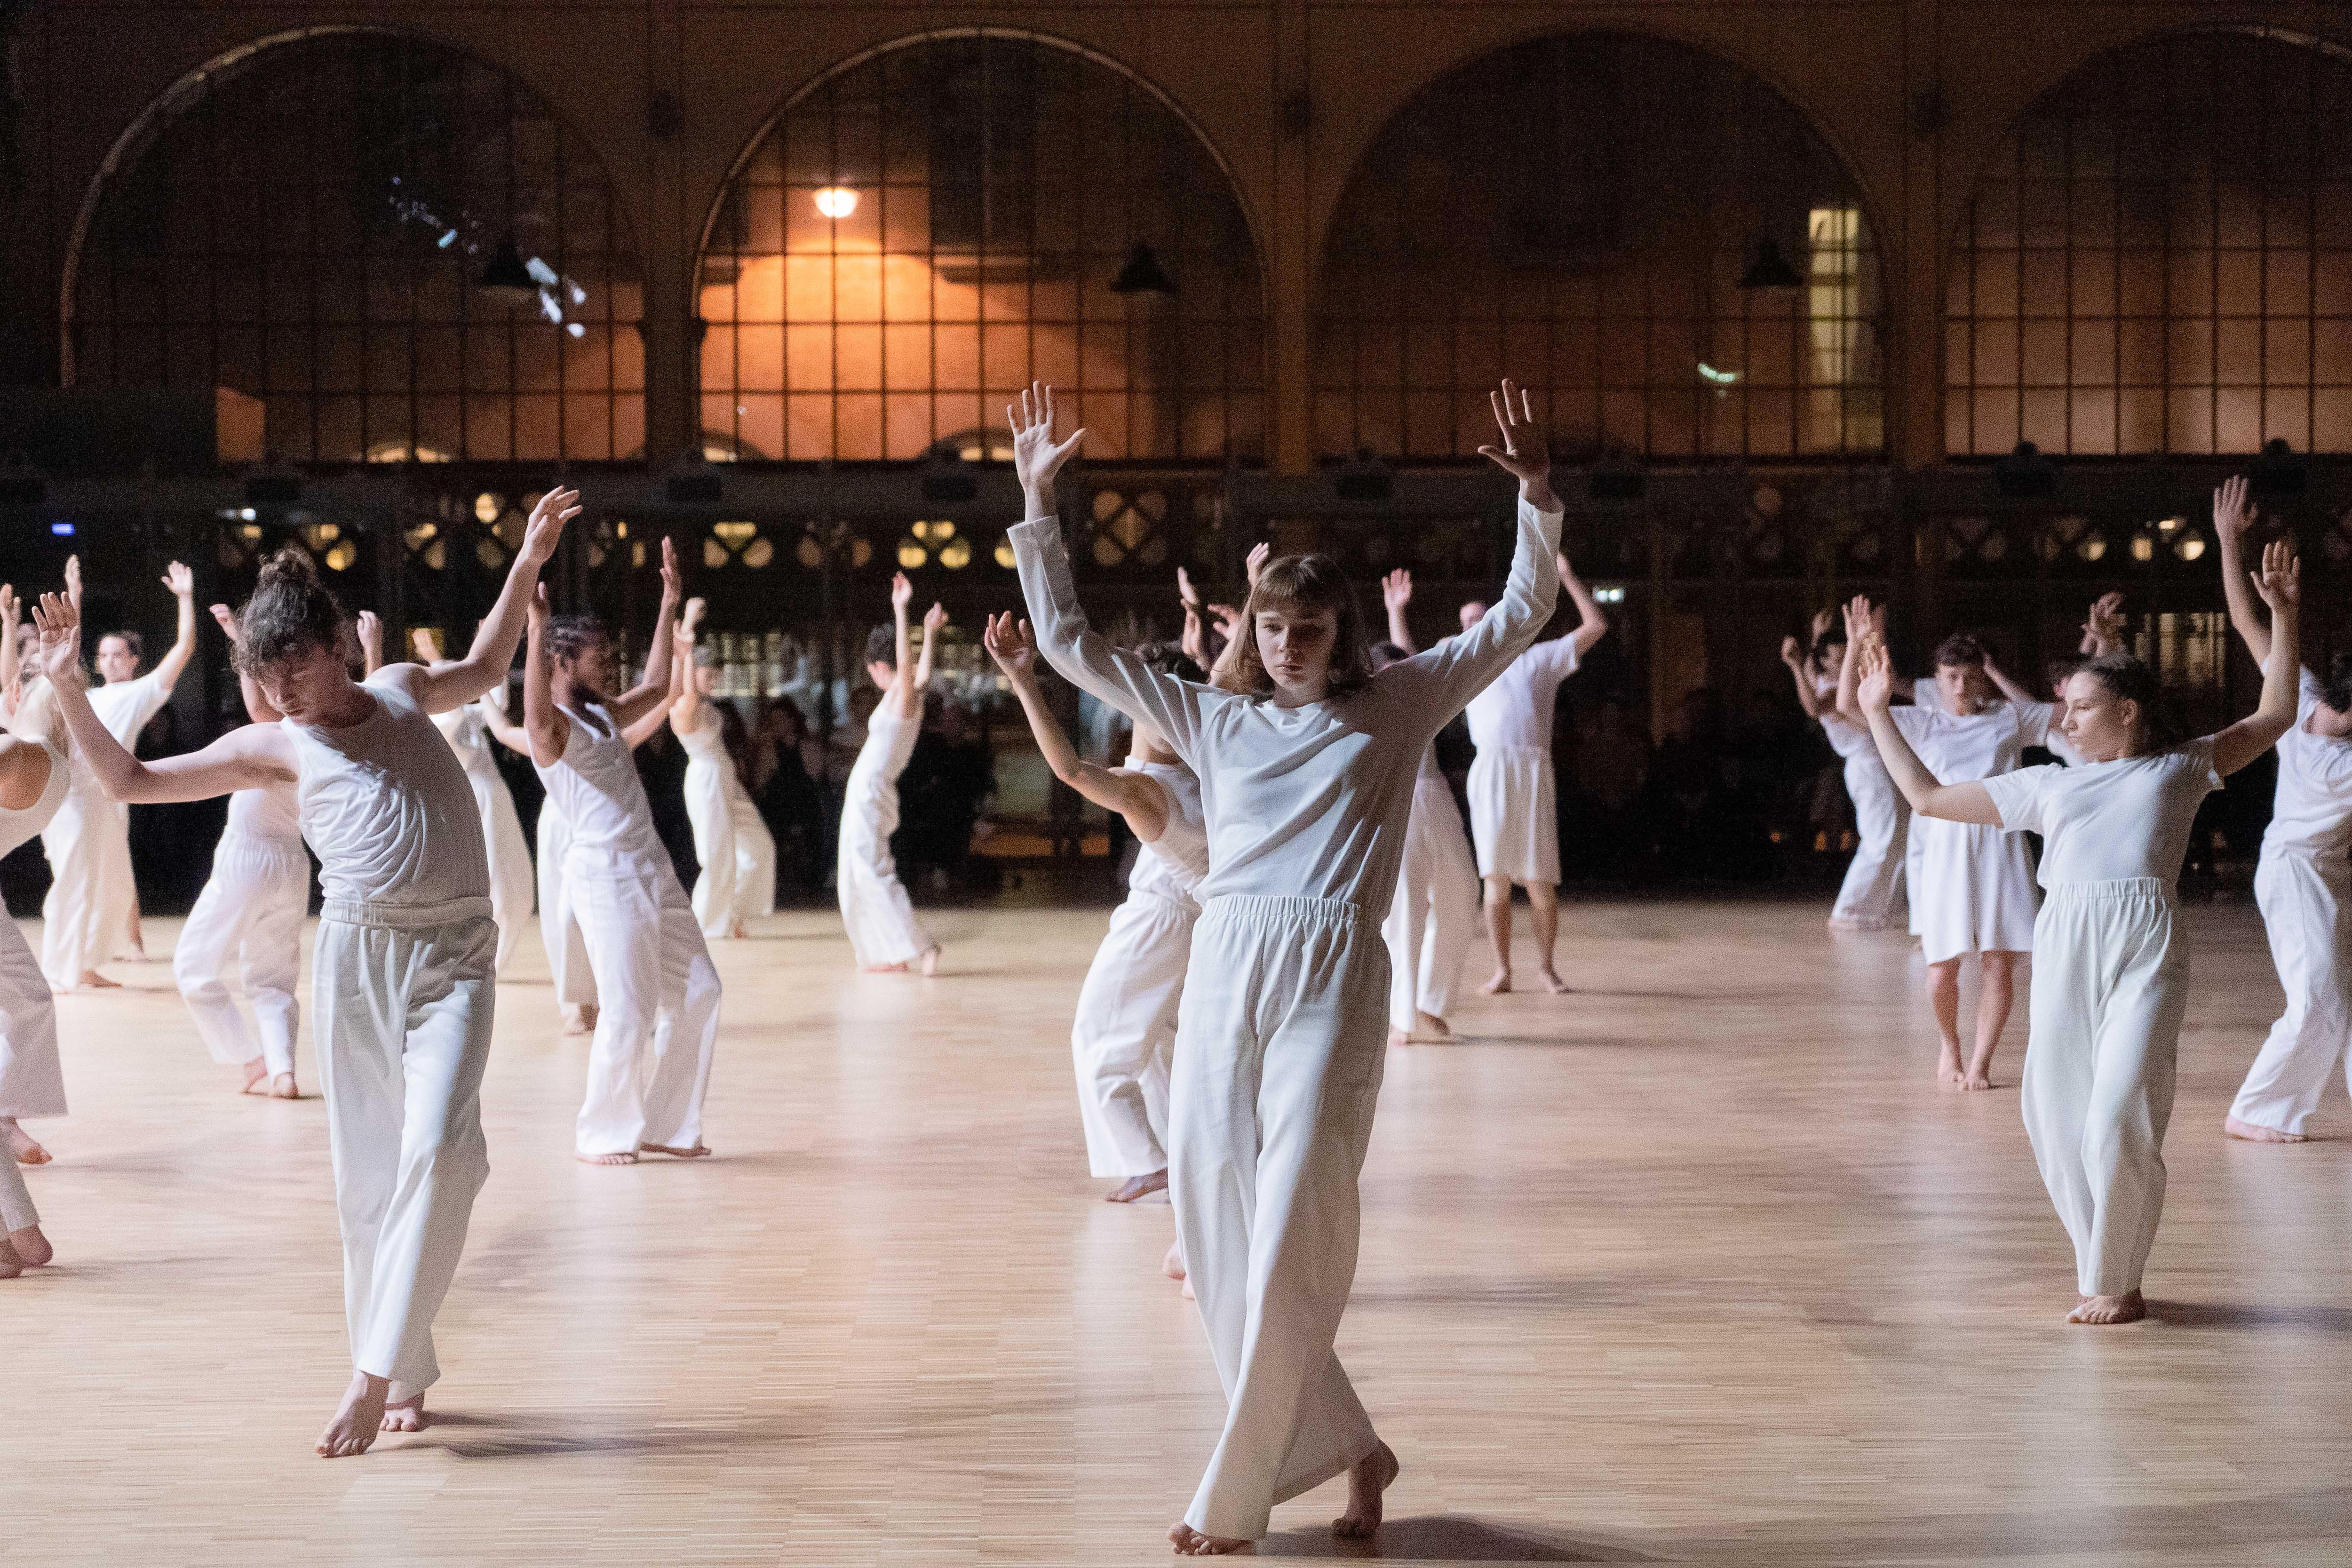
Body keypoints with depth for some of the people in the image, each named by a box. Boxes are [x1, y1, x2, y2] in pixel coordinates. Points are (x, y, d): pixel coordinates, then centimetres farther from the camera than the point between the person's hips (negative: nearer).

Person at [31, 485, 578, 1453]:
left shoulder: (401, 690, 14)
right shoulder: (274, 749, 8)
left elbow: (484, 668, 35)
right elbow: (128, 780, 10)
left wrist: (529, 560, 31)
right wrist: (67, 687, 3)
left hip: (455, 957, 0)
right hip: (357, 958, 0)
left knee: (437, 1148, -17)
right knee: (367, 1171, 1)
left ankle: (375, 1376, -15)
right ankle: (407, 1375, 16)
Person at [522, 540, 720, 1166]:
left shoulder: (603, 716, 16)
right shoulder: (552, 729, -10)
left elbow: (656, 687, 29)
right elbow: (536, 714, -34)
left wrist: (670, 604, 28)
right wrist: (536, 630, -46)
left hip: (653, 869, 9)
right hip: (605, 874, -9)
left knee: (697, 992, 8)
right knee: (629, 1012, -8)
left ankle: (663, 1125, 18)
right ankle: (601, 1133, 9)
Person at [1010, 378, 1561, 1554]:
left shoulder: (1396, 706, 13)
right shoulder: (1215, 719, 18)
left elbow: (1520, 619, 13)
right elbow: (1069, 644, 18)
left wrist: (1535, 496, 1)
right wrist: (1036, 506, 13)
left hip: (1331, 982, -4)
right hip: (1223, 973, 4)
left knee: (1291, 1245, -10)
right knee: (1216, 1236, 1)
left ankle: (1231, 1500, 0)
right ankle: (1345, 1448, 17)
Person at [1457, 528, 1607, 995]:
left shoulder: (1539, 658, 19)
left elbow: (1595, 626, 14)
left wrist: (1567, 578, 9)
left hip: (1534, 771, -2)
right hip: (1488, 771, 2)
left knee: (1541, 881, -3)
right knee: (1495, 878, -4)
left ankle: (1545, 965, 10)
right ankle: (1502, 970, 1)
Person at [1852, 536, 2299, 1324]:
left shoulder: (2180, 770, 20)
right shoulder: (2045, 785, 24)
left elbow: (2276, 715, 20)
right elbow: (1929, 796, 27)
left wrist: (2282, 614, 15)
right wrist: (1878, 713, 28)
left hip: (2146, 944, -3)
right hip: (2064, 946, 3)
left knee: (2119, 1121, -13)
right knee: (2057, 1121, 0)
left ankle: (2117, 1282, 3)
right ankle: (2101, 1269, 18)